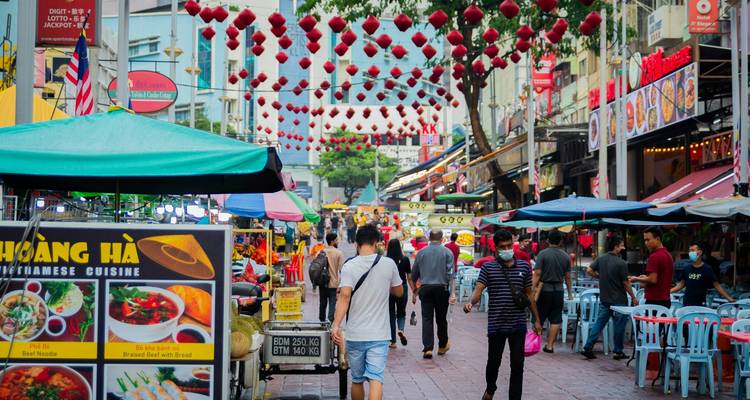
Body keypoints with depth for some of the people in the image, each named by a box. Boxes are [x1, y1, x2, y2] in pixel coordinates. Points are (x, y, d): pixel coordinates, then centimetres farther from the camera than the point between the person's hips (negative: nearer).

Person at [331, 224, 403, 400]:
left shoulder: (349, 266, -6)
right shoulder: (389, 264, 0)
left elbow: (344, 296, -19)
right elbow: (399, 292, 14)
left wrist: (336, 325, -23)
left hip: (355, 334, 1)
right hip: (379, 334, 0)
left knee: (357, 380, 16)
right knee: (376, 379, -8)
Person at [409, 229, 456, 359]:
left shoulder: (421, 252, 6)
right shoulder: (447, 252, -1)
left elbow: (414, 274, 9)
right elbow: (450, 274, -10)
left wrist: (414, 291, 19)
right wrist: (452, 293, -13)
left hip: (425, 289, 1)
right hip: (441, 289, -1)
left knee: (427, 318, 0)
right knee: (441, 318, 12)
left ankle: (427, 348, -9)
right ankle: (442, 346, 26)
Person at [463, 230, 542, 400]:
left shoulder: (524, 267, 5)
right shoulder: (488, 268, -2)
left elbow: (529, 295, 11)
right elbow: (478, 290, -12)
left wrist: (537, 319, 12)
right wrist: (470, 303, -33)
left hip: (518, 324, 1)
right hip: (496, 324, -1)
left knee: (517, 365, 2)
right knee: (494, 362, 14)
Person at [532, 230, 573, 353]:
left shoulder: (543, 254, -8)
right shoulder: (566, 256, 3)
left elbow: (537, 273, -13)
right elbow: (567, 277, 7)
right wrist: (570, 293, 16)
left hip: (544, 289, -2)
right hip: (558, 290, 2)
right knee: (556, 320, 6)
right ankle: (550, 345, 5)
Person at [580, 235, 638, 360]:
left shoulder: (601, 258, 0)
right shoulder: (621, 263, -17)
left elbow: (589, 271, 2)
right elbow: (626, 283, -13)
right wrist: (633, 298, -1)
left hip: (604, 299, 6)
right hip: (619, 300, -6)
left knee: (599, 323, 9)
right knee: (619, 326, 7)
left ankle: (588, 348, 5)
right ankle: (618, 352, 15)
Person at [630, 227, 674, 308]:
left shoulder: (654, 256, -15)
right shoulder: (668, 255, 15)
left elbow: (653, 280, -21)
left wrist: (637, 279, -6)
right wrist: (645, 278, 20)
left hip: (654, 300, -10)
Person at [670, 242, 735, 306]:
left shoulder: (707, 269, -5)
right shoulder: (687, 269, 6)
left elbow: (717, 285, -5)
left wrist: (729, 298, -11)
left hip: (699, 305, -4)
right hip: (686, 304, 4)